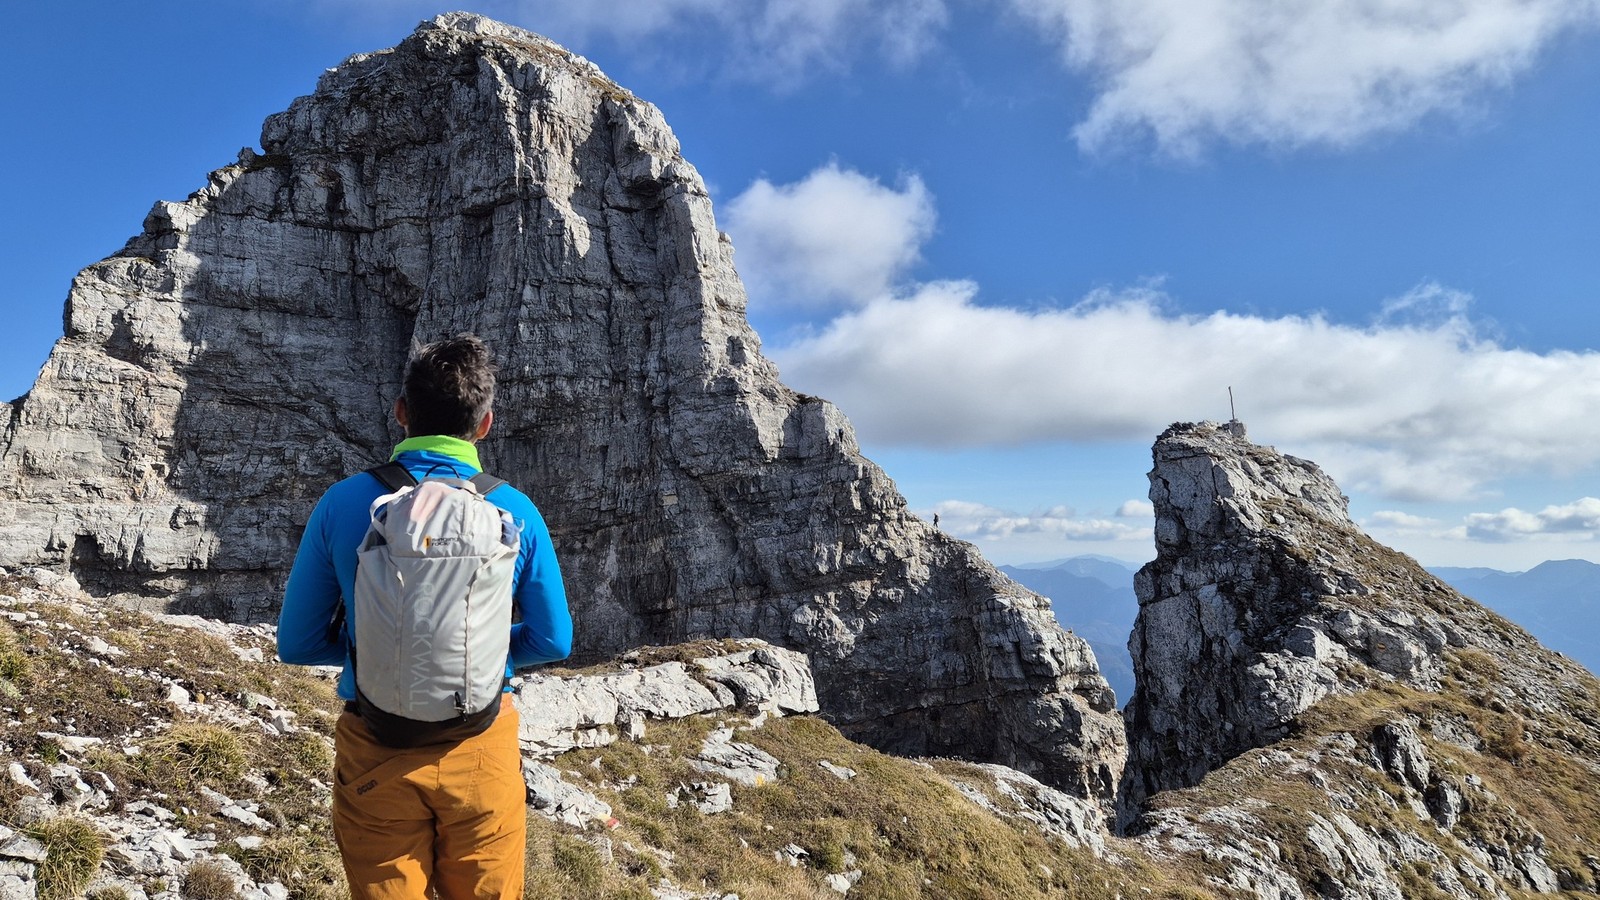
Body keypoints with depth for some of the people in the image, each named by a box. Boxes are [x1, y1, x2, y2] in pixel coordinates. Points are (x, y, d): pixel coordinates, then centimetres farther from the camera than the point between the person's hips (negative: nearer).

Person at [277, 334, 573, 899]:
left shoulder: (344, 504, -10)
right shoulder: (514, 511, -10)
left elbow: (296, 645, -1)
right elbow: (552, 642, 0)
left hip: (375, 756, 0)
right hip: (482, 751, 0)